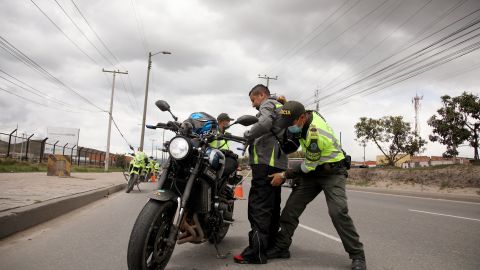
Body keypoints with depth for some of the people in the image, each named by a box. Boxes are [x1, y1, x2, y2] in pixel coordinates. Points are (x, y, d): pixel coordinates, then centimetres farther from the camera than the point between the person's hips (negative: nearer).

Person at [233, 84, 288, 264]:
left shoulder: (268, 104, 1)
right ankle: (271, 245, 20)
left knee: (258, 206, -12)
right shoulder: (280, 108, 30)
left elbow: (265, 123, -22)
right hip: (278, 163, 10)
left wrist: (246, 135, -10)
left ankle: (257, 251, -13)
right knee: (272, 206, 13)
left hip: (265, 162, -10)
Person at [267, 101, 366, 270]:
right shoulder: (306, 114, -8)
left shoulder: (317, 133, -32)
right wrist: (285, 104, -1)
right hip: (312, 170, 8)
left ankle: (357, 256, -7)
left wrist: (284, 176, -15)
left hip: (332, 171, -7)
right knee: (291, 207, 1)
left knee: (338, 212, -22)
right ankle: (281, 247, 11)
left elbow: (308, 165, -22)